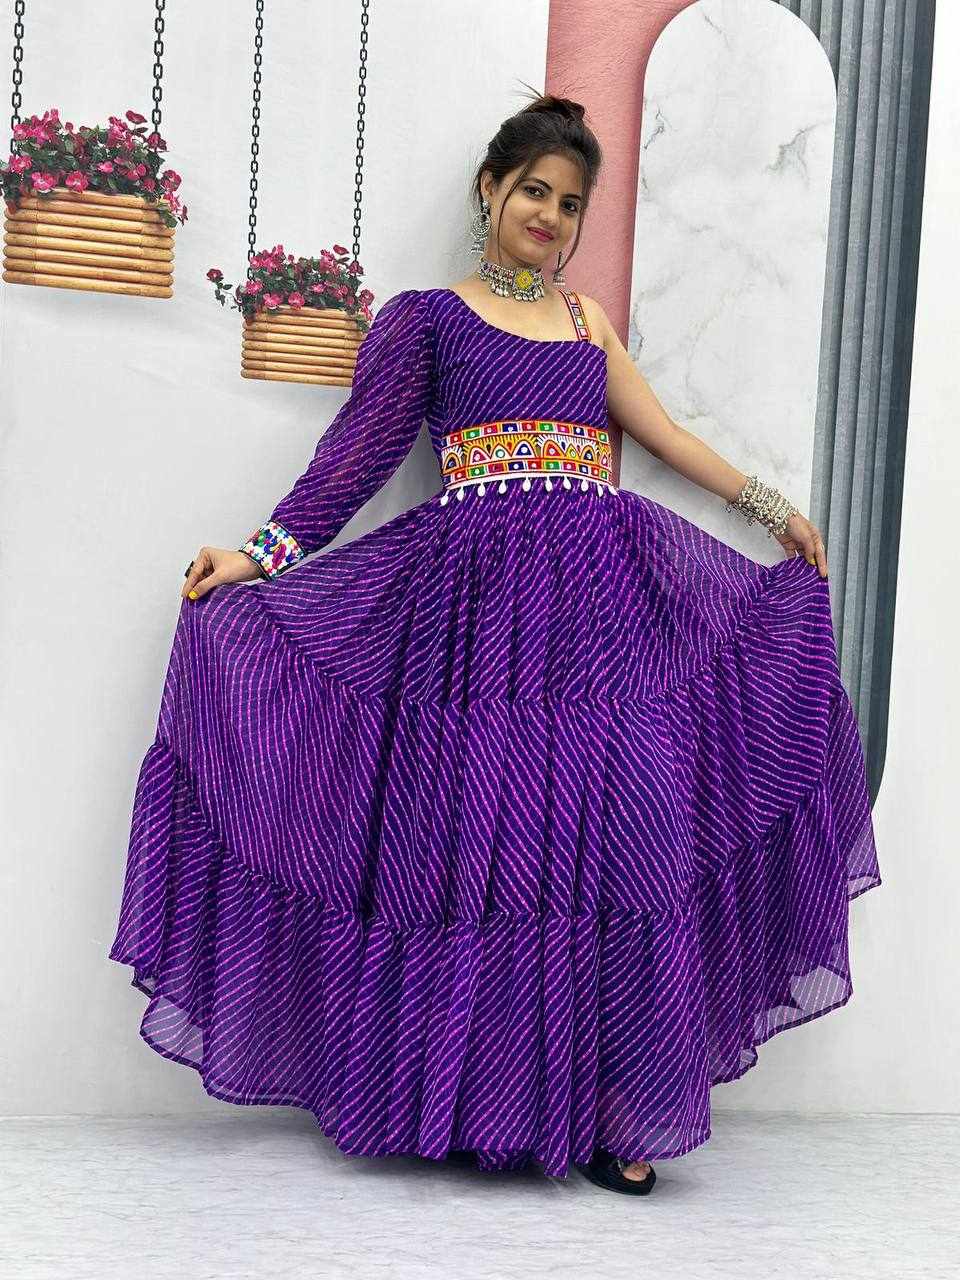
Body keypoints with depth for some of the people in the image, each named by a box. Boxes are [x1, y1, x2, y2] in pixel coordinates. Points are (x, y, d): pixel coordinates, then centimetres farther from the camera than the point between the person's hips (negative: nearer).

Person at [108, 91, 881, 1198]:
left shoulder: (585, 315, 23)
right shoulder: (425, 316, 10)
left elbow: (660, 432, 25)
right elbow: (357, 451, 2)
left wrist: (771, 509, 25)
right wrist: (266, 554, -8)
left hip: (606, 594, 4)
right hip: (477, 598, -3)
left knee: (611, 849, -3)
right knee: (470, 845, -5)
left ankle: (607, 1110, 6)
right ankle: (471, 1103, 10)